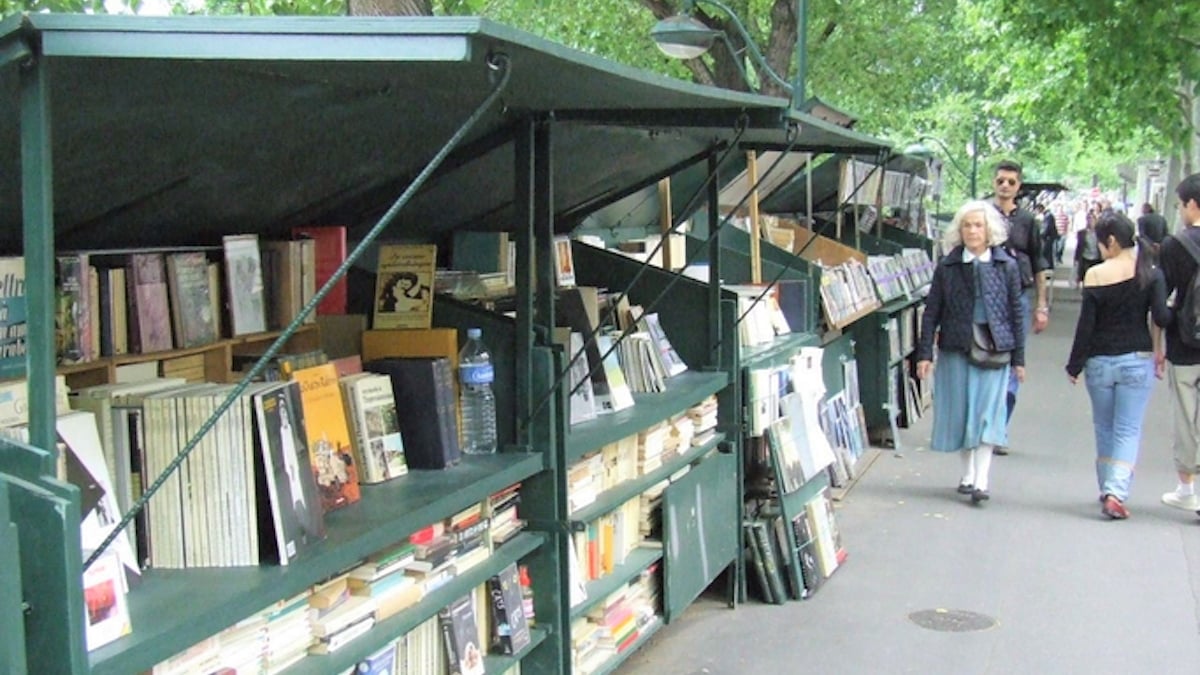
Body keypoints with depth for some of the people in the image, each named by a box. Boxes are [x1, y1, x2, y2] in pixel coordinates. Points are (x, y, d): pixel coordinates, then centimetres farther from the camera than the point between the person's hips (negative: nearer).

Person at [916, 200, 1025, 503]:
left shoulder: (1007, 266, 2)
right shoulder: (947, 266, 2)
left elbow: (1016, 313, 6)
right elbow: (931, 312, 3)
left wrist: (1019, 357, 5)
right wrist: (924, 353, -3)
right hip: (955, 349, 1)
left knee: (987, 410, -6)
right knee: (959, 410, 7)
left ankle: (982, 480, -6)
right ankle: (968, 473, 23)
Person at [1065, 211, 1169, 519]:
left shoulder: (1095, 275, -8)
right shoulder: (1151, 273, -5)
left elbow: (1086, 325, -6)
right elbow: (1161, 317, -14)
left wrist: (1074, 365, 2)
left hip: (1099, 361, 0)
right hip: (1137, 361, 0)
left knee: (1104, 429, 17)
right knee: (1129, 430, 4)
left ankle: (1108, 490, 25)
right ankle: (1116, 492, -11)